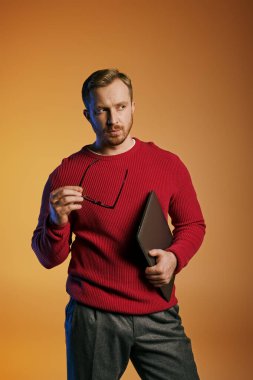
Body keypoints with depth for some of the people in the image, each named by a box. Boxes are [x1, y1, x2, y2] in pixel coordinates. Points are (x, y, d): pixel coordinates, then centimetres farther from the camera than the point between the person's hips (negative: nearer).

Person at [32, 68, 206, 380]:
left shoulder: (168, 164, 1)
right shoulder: (65, 174, -3)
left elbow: (192, 224, 13)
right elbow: (48, 258, 2)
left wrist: (175, 257, -7)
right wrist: (57, 222, -18)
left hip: (159, 315, 2)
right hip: (92, 317, -1)